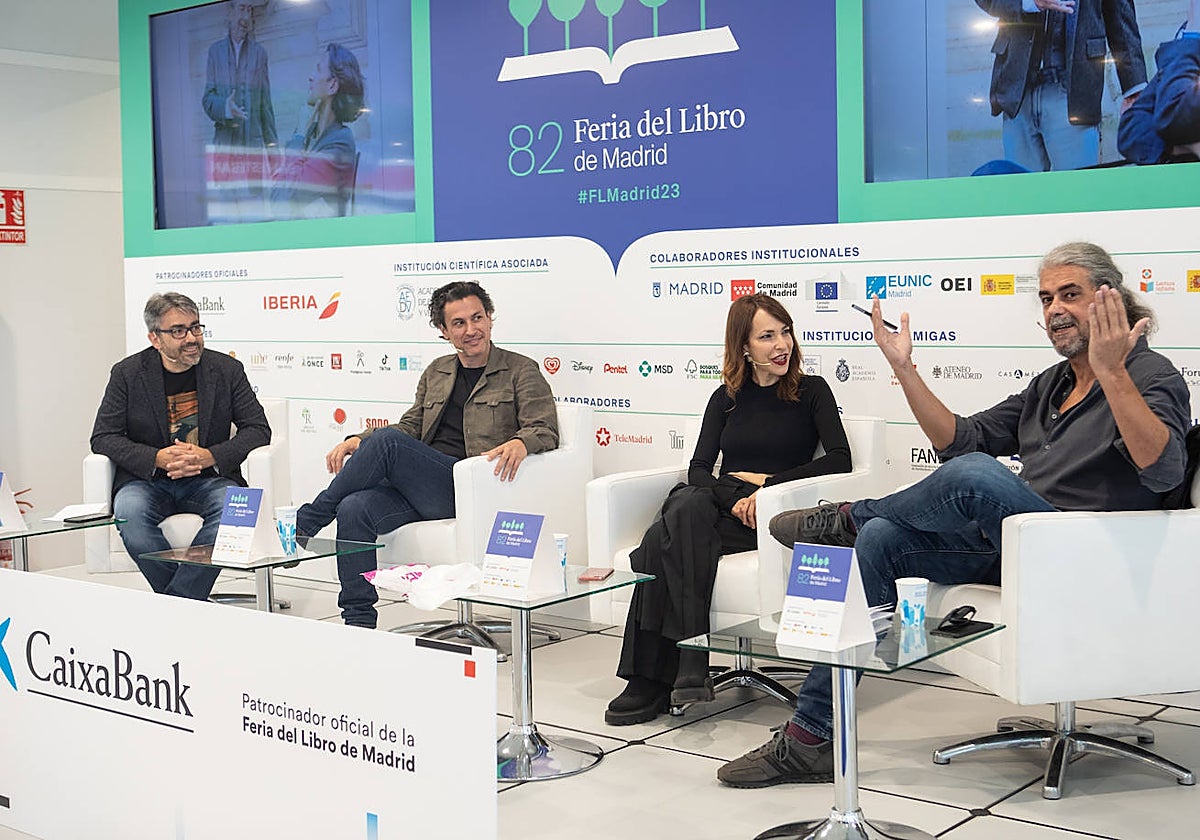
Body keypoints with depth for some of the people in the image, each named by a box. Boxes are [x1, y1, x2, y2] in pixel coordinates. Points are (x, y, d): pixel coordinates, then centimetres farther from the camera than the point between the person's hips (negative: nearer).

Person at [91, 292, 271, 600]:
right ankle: (187, 601, -19)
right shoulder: (128, 373, 1)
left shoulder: (226, 369, 2)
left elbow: (258, 429, 1)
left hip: (208, 479, 0)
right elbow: (103, 438, -2)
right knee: (129, 514, -33)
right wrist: (158, 458, -20)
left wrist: (209, 457, -17)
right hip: (146, 480, 0)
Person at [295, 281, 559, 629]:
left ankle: (307, 521, -11)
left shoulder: (520, 371, 7)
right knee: (354, 508, -24)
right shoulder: (436, 372, 24)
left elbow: (546, 430, -2)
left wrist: (520, 443, -27)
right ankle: (358, 622, -18)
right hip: (420, 489, 6)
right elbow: (411, 425, 23)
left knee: (386, 441, -26)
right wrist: (358, 441, 5)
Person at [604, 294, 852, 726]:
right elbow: (699, 467, 11)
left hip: (771, 513, -3)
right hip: (717, 504, 4)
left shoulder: (811, 391, 12)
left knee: (664, 541, -32)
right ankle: (690, 663, -40)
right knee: (687, 504, -36)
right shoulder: (727, 398, 21)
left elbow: (840, 459, -1)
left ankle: (652, 680, -34)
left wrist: (767, 482, -7)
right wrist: (733, 500, -10)